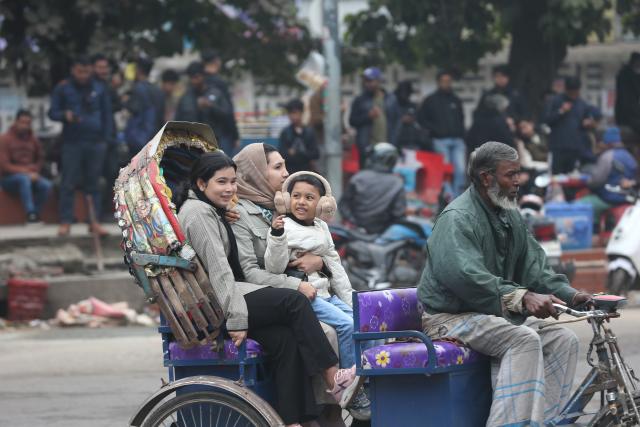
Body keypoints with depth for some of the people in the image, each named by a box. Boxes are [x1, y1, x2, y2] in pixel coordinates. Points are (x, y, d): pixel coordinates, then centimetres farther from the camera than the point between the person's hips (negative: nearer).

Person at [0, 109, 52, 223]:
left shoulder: (33, 139, 7)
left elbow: (40, 159, 17)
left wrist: (34, 171, -6)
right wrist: (26, 172, -19)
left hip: (30, 175, 4)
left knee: (46, 185, -26)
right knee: (24, 179, -38)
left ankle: (35, 215, -24)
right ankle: (31, 214, -46)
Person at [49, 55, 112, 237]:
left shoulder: (100, 89, 11)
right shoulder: (63, 89, 5)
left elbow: (107, 115, 14)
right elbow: (52, 112, 5)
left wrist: (105, 138, 5)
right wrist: (65, 115, -17)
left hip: (96, 142, 2)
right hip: (72, 143, -2)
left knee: (93, 183, 4)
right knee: (68, 183, -4)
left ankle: (94, 222, 7)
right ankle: (65, 222, 0)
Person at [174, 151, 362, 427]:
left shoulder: (211, 211, 22)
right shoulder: (198, 213, -11)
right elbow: (218, 270, -19)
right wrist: (236, 319, -23)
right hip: (211, 304, -9)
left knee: (284, 338, -12)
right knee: (294, 301, -15)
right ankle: (333, 378, -13)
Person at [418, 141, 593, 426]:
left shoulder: (511, 218, 13)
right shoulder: (457, 219, -17)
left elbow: (535, 267, 9)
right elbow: (464, 276, -32)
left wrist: (571, 296, -9)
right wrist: (523, 298, -41)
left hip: (495, 315, 9)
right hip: (451, 316, -9)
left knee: (563, 340, -7)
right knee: (524, 339, -31)